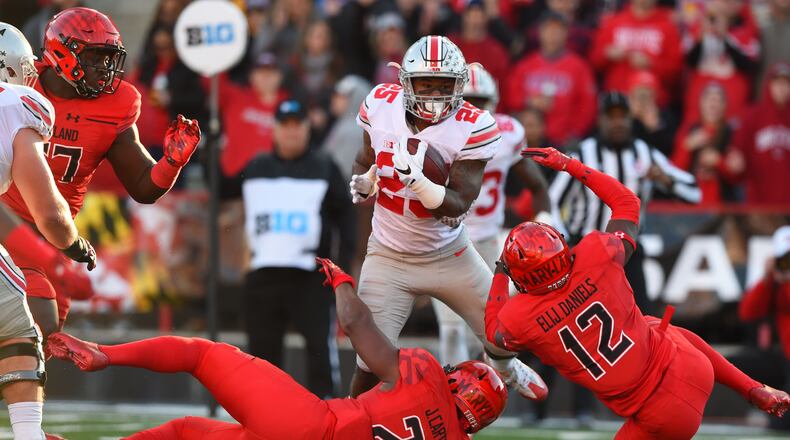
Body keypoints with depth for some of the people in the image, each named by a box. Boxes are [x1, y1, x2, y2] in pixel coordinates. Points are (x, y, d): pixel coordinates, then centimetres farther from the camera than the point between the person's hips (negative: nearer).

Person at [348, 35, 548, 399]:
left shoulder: (472, 127, -19)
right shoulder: (381, 104, -10)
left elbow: (457, 205, -21)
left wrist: (415, 177, -38)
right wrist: (361, 183, -11)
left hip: (449, 255, 0)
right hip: (389, 257, 0)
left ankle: (505, 369, 50)